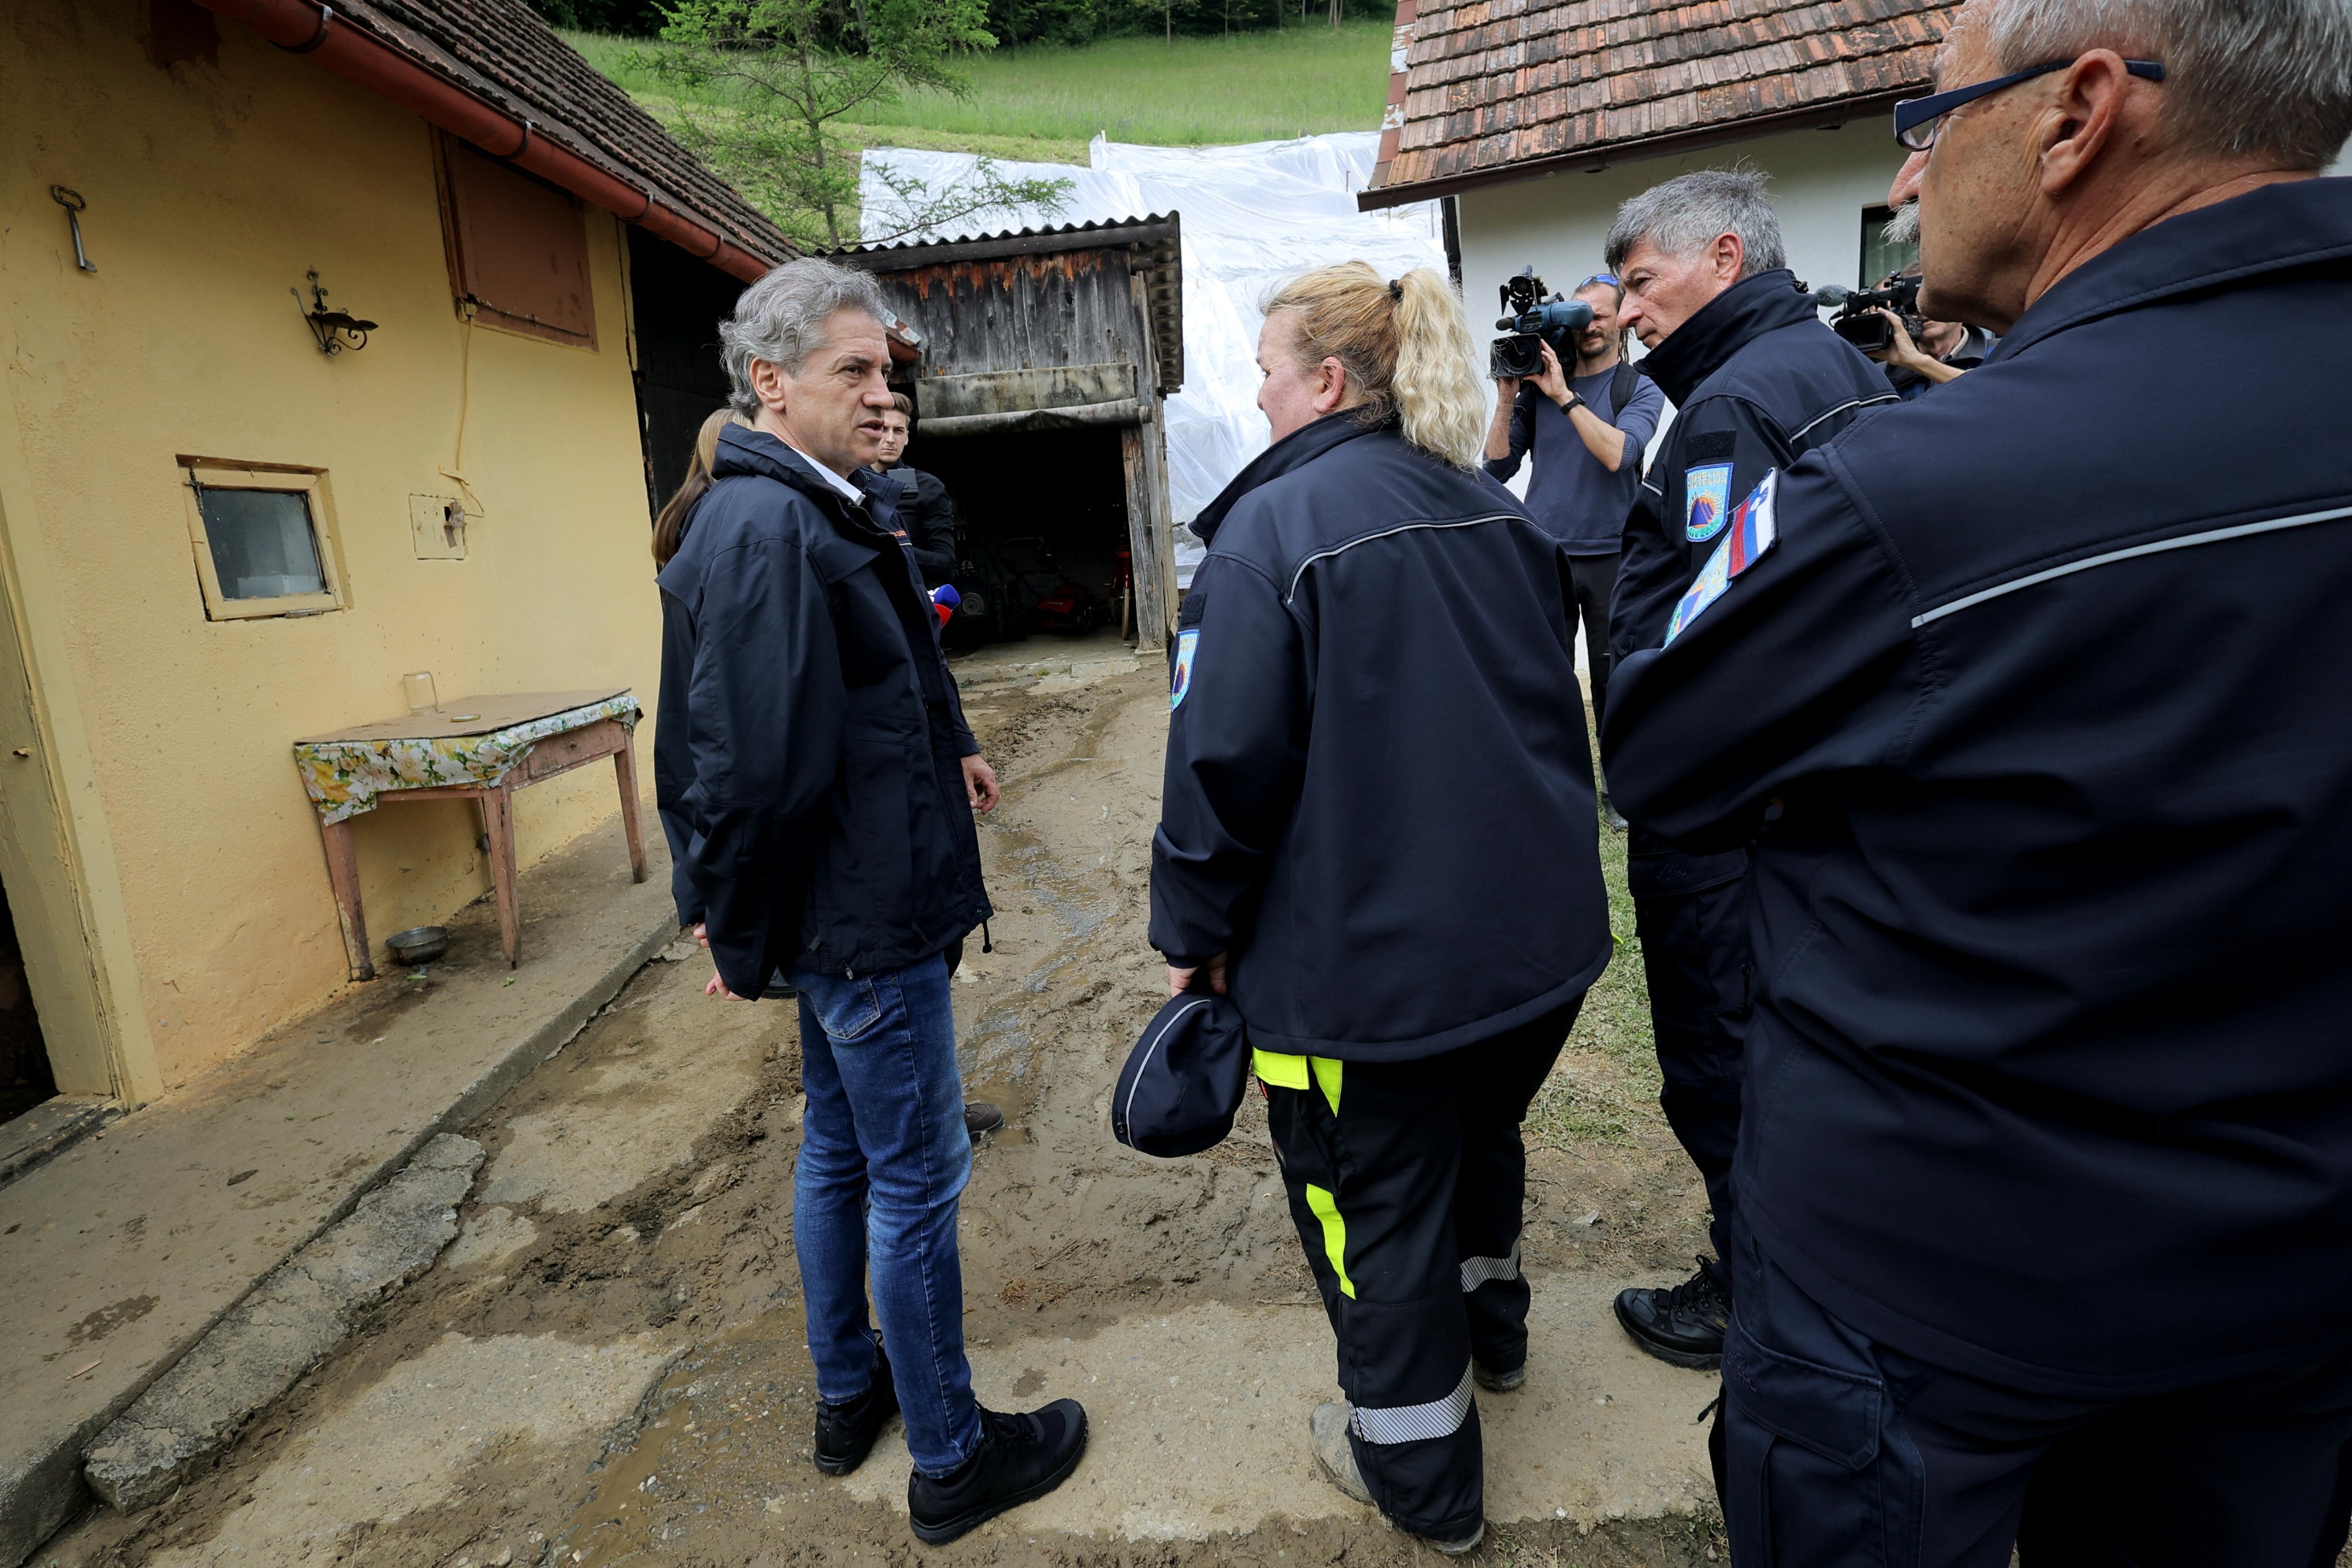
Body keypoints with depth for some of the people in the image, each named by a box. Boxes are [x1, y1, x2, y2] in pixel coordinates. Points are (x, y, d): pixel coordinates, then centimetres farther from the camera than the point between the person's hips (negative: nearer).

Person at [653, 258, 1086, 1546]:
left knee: (837, 1152, 21)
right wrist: (743, 945, -16)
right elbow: (748, 765, -25)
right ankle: (950, 1459, 25)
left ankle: (848, 1393, 42)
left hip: (841, 913, 11)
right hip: (865, 919, -11)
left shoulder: (809, 512, 11)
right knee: (916, 1180, 4)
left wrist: (939, 756, 16)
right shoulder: (769, 531, -22)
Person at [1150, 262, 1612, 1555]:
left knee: (1374, 1199, 13)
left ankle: (1418, 1467, 34)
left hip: (1365, 952, -7)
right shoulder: (1495, 512, 6)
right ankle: (1489, 1326, 54)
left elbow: (1228, 754, -20)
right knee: (1478, 1123, 30)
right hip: (1537, 924, 8)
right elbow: (1554, 705, 15)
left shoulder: (1273, 526, -16)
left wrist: (1196, 927, -6)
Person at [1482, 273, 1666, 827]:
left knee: (1613, 678, 7)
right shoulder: (1539, 382, 7)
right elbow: (1498, 466, 3)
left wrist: (1564, 394, -17)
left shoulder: (1640, 388, 3)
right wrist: (1508, 397, -6)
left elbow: (1617, 453, -17)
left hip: (1611, 556, -1)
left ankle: (1619, 788, 20)